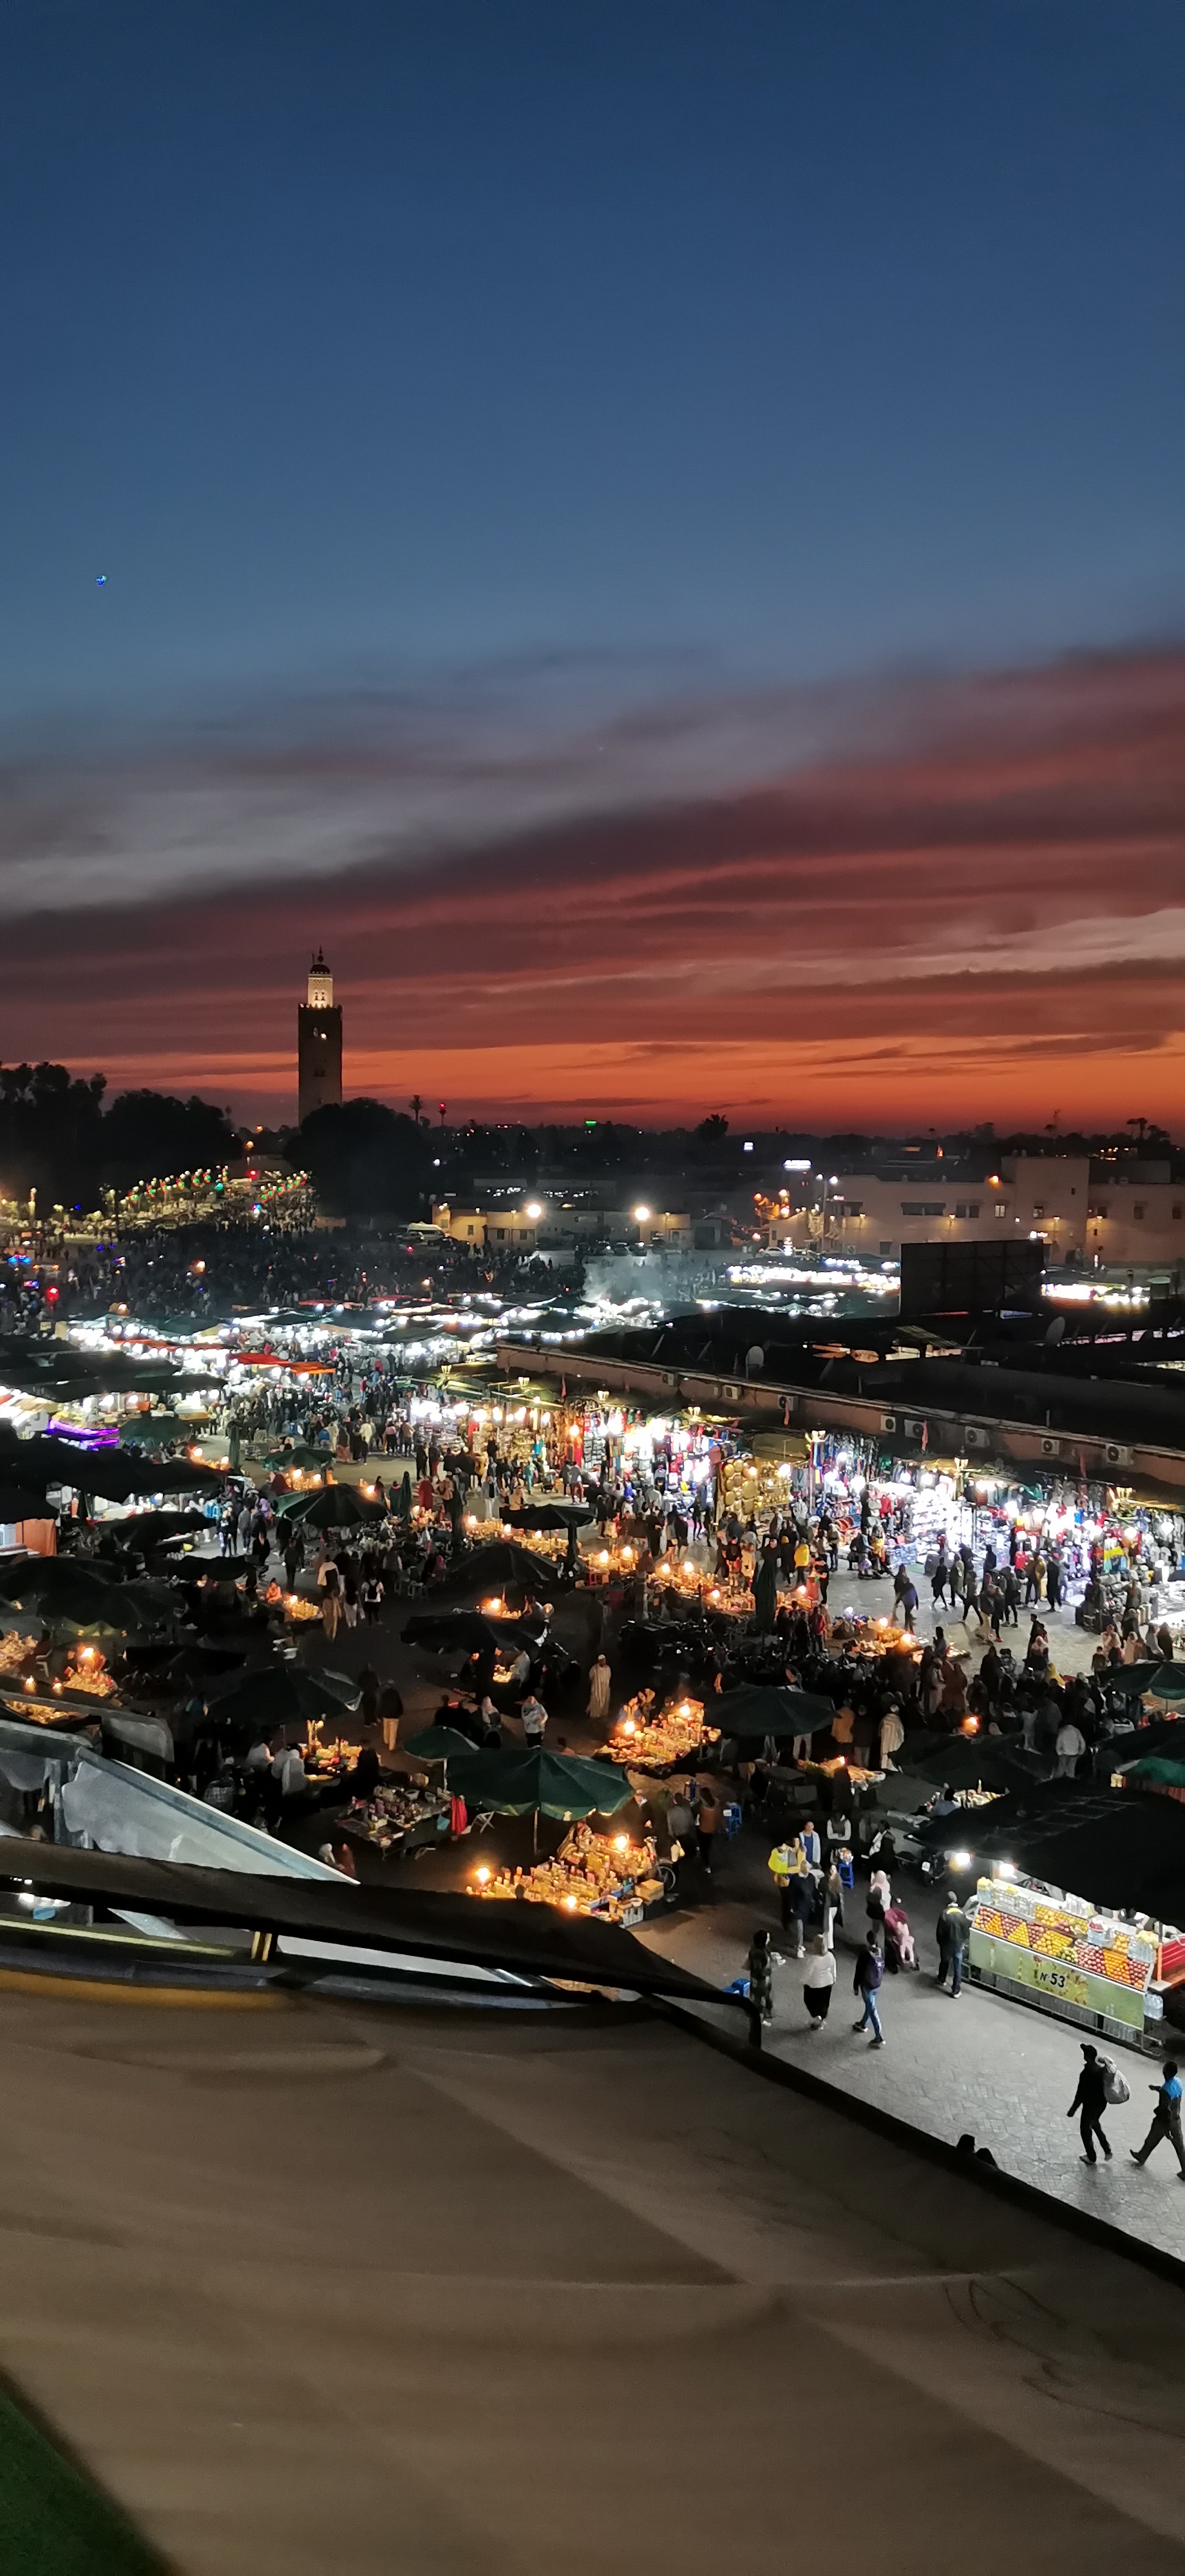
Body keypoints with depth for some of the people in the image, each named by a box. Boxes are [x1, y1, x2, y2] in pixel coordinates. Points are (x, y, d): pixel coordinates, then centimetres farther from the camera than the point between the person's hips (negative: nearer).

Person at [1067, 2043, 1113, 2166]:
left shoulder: (1086, 2073, -29)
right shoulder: (1103, 2069, -9)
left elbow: (1080, 2094, -24)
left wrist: (1072, 2110, -15)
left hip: (1090, 2105, -7)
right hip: (1101, 2103, 7)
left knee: (1085, 2129, 15)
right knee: (1095, 2124, 31)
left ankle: (1092, 2158, 29)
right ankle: (1107, 2151, 32)